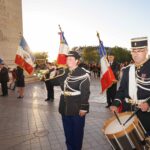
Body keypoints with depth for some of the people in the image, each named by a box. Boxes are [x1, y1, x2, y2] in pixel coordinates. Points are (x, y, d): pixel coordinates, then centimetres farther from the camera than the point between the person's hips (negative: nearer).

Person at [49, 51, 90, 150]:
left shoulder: (83, 74, -15)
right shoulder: (63, 72, 8)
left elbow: (85, 93, -18)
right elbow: (54, 81, 17)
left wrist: (83, 108, -19)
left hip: (77, 109, -6)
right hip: (65, 108, 7)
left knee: (77, 132, 12)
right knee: (67, 131, 20)